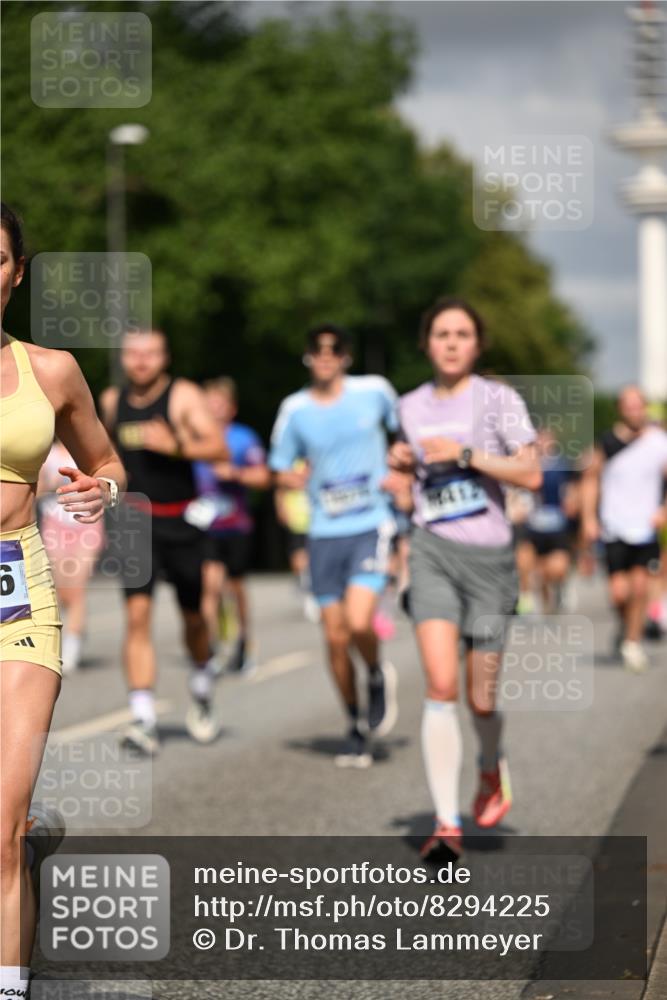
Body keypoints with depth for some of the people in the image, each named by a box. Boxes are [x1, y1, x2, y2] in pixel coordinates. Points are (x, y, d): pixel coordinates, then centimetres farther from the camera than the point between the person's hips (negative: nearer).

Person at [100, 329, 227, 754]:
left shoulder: (184, 396, -8)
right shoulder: (112, 400, 6)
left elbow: (220, 449, -17)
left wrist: (177, 445, -31)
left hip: (181, 523, -2)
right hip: (136, 522, 2)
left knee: (193, 617, 12)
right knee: (137, 617, -13)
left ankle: (202, 691, 41)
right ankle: (144, 719, -16)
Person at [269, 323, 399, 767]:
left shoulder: (374, 391, 0)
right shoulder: (295, 410, 3)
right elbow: (281, 471, 13)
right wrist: (309, 482, -9)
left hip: (372, 525, -2)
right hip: (325, 531, 2)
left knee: (358, 623, -21)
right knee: (335, 638, 4)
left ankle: (379, 677, 12)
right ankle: (356, 729, 21)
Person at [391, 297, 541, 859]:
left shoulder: (499, 399, -2)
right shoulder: (410, 407, 10)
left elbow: (532, 475, -12)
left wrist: (465, 454, -18)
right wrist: (403, 461, 7)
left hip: (489, 555, -2)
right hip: (432, 550, 2)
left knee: (481, 699, 4)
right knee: (441, 687, -16)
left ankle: (493, 769, 40)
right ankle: (447, 824, -15)